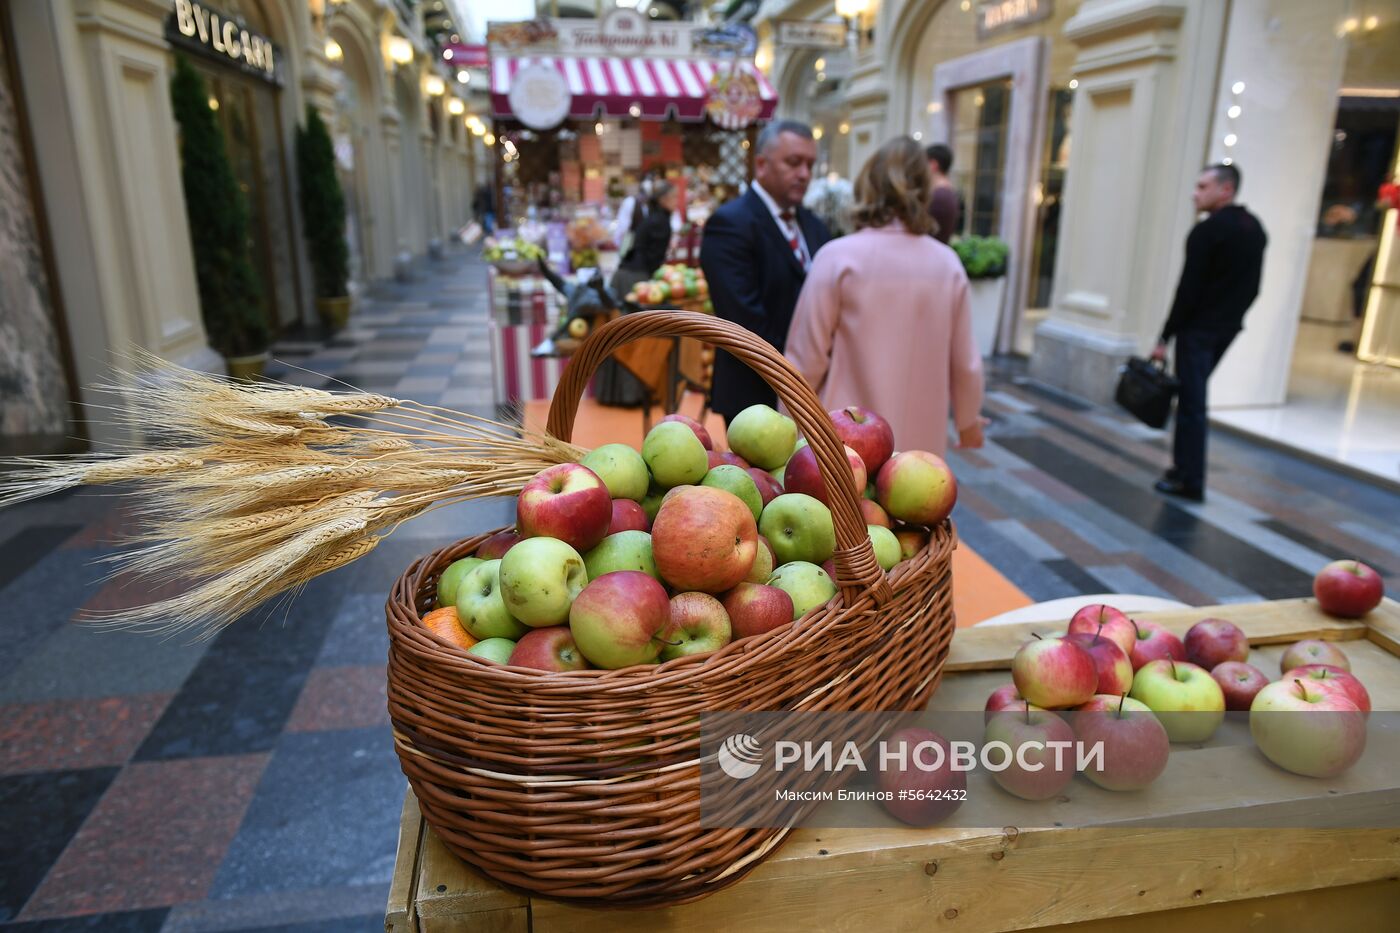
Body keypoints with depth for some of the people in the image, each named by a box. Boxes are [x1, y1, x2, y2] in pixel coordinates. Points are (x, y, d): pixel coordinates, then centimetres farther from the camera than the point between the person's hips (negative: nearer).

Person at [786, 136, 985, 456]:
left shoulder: (839, 258, -12)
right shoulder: (947, 263, -1)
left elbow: (807, 358, -10)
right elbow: (964, 361, 5)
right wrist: (967, 420, 23)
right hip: (919, 437, 3)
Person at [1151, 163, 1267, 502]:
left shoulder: (1207, 231, -14)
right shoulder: (1255, 229, 12)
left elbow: (1189, 289, -17)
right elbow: (1253, 286, 14)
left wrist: (1165, 337, -14)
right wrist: (1232, 316, 21)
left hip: (1199, 328, -8)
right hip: (1229, 328, 8)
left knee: (1191, 401, -5)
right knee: (1193, 396, 17)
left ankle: (1190, 480, -2)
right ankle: (1184, 465, 20)